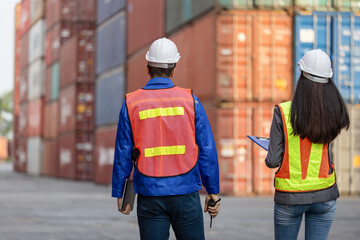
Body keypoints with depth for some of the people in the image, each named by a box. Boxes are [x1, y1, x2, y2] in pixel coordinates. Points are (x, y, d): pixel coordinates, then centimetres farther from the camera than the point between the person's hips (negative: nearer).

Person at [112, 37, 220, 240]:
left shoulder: (132, 104, 0)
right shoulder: (190, 100, -2)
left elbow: (123, 154, 1)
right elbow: (207, 150, -2)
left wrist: (119, 193, 10)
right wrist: (213, 191, 4)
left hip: (150, 195, 1)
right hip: (185, 193, 0)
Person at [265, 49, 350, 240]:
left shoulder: (283, 112, -15)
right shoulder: (333, 113, -8)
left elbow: (273, 161, -12)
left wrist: (269, 159, 9)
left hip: (289, 197, -2)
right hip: (324, 195, 2)